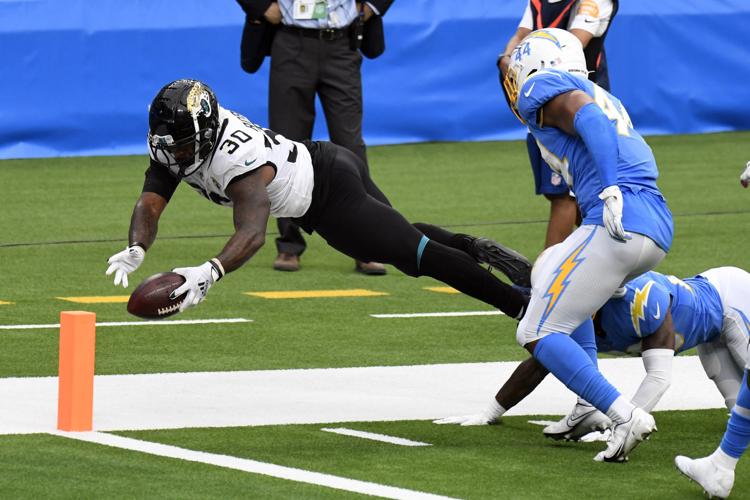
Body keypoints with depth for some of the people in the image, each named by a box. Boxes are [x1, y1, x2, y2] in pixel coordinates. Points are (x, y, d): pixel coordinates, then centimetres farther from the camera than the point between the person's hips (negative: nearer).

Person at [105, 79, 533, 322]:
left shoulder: (237, 162, -36)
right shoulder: (176, 144, -11)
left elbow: (253, 234, -49)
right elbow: (150, 206, -14)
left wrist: (209, 273, -64)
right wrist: (136, 250, -34)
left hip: (333, 195, -9)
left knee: (416, 254, -1)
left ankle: (522, 303, 7)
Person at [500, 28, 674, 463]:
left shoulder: (543, 88, 5)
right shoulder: (603, 97, 30)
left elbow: (589, 119, -15)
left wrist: (610, 190, -25)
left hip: (618, 223, -9)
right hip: (660, 227, 9)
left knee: (537, 334, -1)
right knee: (553, 282, 32)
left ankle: (626, 417, -15)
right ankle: (592, 408, 20)